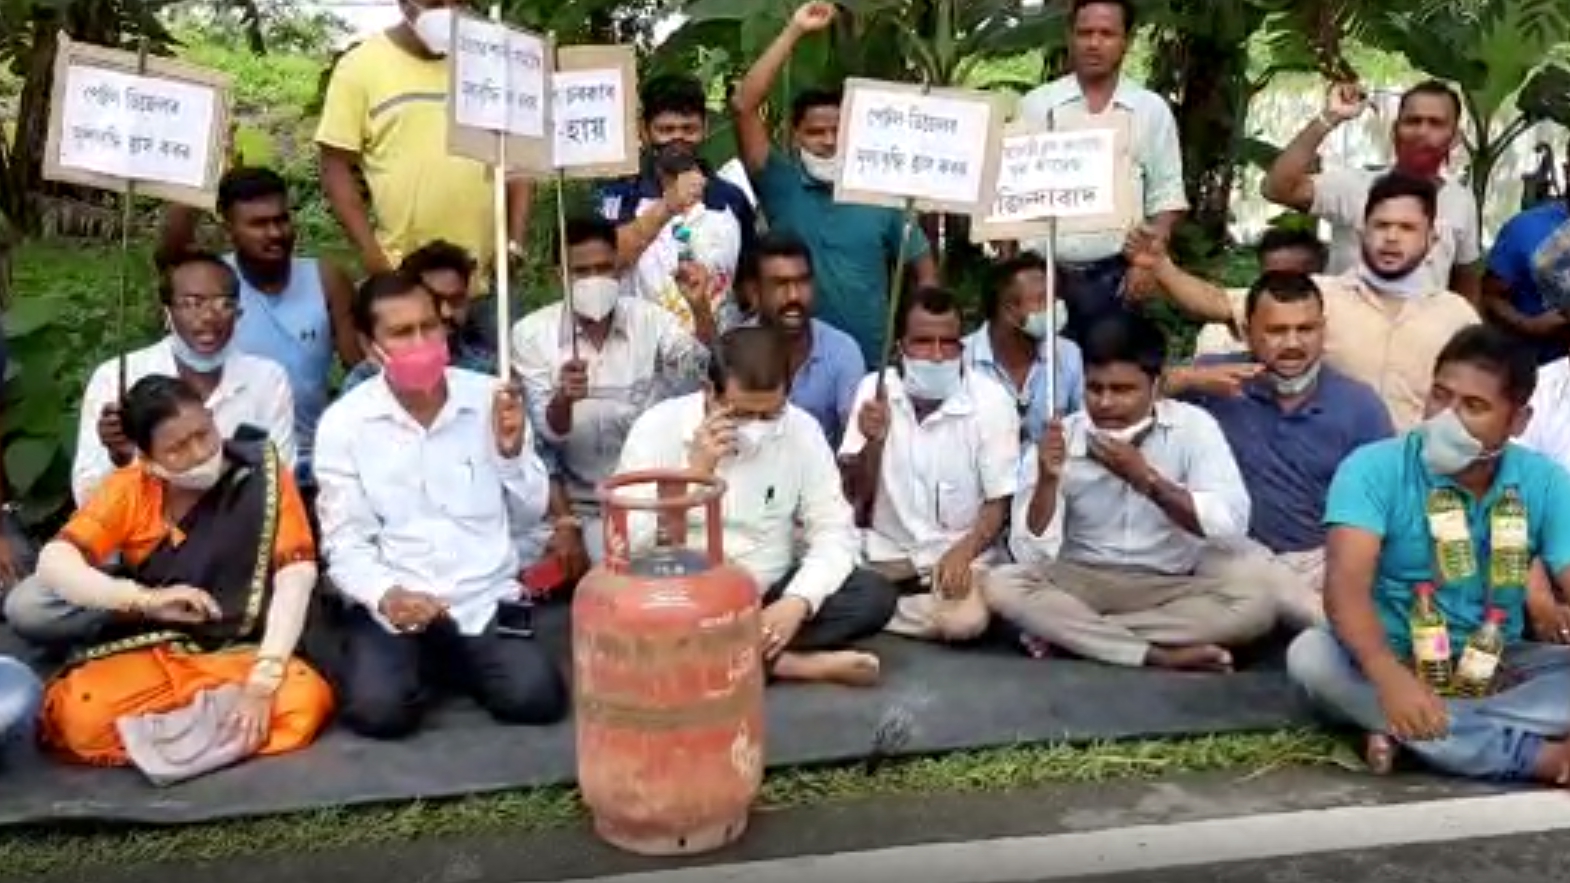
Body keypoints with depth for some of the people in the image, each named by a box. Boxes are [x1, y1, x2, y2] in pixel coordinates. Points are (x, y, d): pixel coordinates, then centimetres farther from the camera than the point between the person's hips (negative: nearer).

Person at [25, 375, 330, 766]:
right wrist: (146, 600, -33)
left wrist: (262, 682, -26)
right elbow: (52, 564, -16)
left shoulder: (264, 476, -10)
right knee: (82, 719, -29)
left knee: (306, 699, -31)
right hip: (146, 655, 0)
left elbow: (295, 576, -16)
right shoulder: (127, 489, -4)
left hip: (238, 652, 0)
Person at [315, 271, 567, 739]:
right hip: (391, 603, -1)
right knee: (379, 709, -27)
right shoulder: (343, 421, -3)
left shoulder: (491, 398, 2)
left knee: (536, 697, -21)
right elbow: (345, 541, -4)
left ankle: (450, 661, 13)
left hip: (487, 597, 2)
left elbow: (528, 514, 9)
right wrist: (385, 594, -23)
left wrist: (512, 451, -10)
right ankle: (424, 665, 11)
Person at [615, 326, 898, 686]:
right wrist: (695, 471, -25)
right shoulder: (658, 427, -11)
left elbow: (834, 531, -6)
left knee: (875, 595, -20)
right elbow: (626, 541, -17)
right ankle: (791, 662, -22)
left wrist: (797, 602, -24)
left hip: (772, 596, 2)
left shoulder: (802, 430, -5)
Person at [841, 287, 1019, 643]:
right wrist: (874, 441, -21)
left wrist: (963, 552, -24)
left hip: (957, 554, -2)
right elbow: (854, 498, -2)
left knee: (965, 620, -31)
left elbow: (999, 502, -6)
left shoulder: (990, 399, -10)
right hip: (884, 552, 2)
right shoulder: (874, 389, -3)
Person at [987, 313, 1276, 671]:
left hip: (1175, 586, 0)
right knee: (1002, 586, -25)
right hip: (1084, 585, 0)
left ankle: (1069, 632, -22)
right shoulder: (1059, 440, -7)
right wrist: (1047, 481, -27)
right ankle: (1160, 656, -27)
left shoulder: (1192, 425, -8)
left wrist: (1145, 478, -25)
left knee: (1255, 598, -28)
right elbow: (1032, 555, -12)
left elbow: (1231, 524, -19)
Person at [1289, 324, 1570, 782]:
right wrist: (1389, 675, -49)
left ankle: (1407, 734, -28)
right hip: (1394, 660, -2)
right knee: (1310, 654, -34)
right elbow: (1347, 583, -30)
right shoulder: (1374, 469, -16)